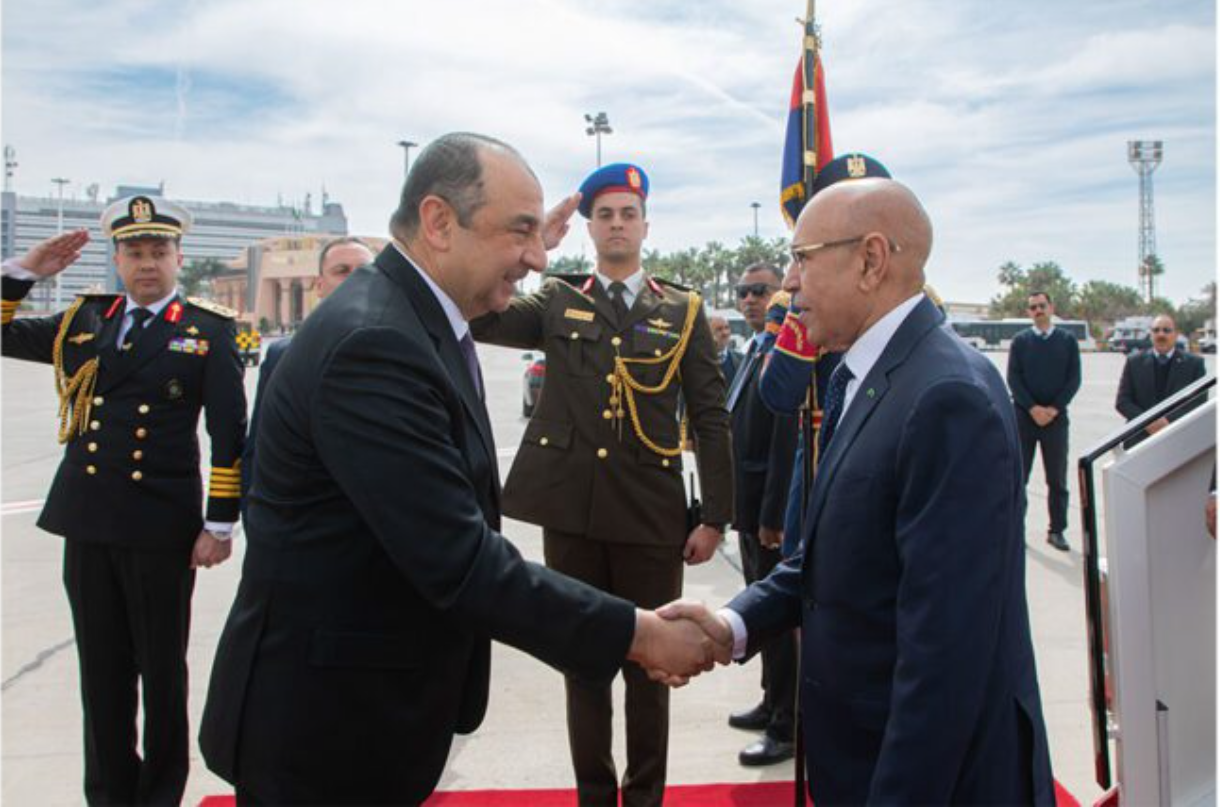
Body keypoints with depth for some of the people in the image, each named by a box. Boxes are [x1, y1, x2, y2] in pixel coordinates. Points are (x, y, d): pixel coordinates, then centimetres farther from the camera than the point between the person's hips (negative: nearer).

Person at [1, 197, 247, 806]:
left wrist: (220, 524, -9)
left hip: (162, 529, -4)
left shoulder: (208, 331, -3)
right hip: (87, 525, 4)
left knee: (162, 669, 10)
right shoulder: (83, 321, 10)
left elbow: (229, 434, -6)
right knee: (102, 669, 15)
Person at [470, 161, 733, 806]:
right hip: (570, 510, 1)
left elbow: (710, 418, 2)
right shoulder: (557, 301, 7)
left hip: (652, 514, -1)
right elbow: (480, 318, -9)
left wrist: (715, 517, -2)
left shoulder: (683, 311, 4)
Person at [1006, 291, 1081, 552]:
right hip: (1024, 415, 0)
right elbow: (1013, 378, -1)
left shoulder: (1067, 340, 6)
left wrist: (1053, 408, -10)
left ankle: (1056, 530, 12)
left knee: (1057, 479, 4)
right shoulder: (1020, 341, 5)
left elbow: (1074, 379, 1)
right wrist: (1033, 408, -11)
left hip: (1055, 416, 1)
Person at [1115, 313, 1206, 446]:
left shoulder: (1194, 363, 5)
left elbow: (1199, 403, -1)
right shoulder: (1134, 362, 8)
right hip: (1140, 441, 1)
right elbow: (1122, 402, 4)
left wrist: (1170, 421, -15)